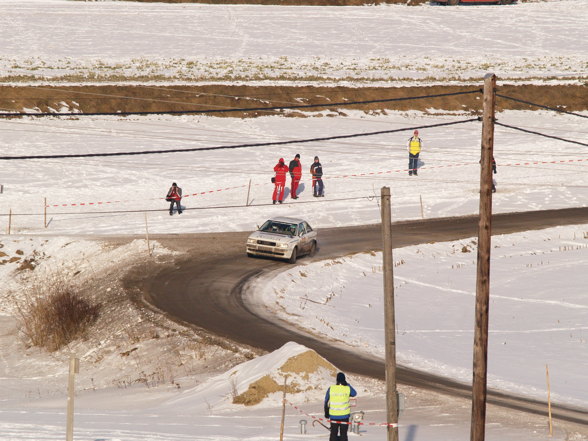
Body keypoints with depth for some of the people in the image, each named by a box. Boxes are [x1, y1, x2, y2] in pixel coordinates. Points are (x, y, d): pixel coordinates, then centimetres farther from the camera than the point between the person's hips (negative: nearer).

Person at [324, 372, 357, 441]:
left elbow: (326, 402, 1)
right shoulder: (347, 388, -9)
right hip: (344, 415, -1)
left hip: (333, 415, 1)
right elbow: (354, 393, 13)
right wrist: (347, 384, 11)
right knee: (343, 434, 6)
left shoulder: (331, 389, -6)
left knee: (333, 433, 12)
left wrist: (326, 413, 12)